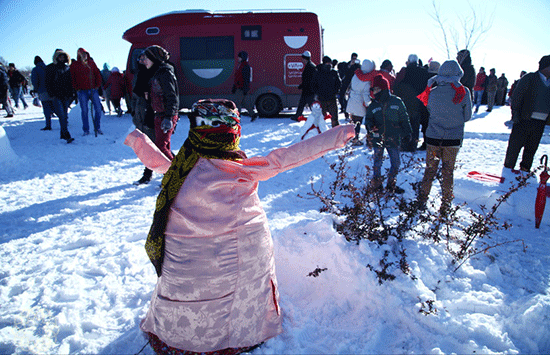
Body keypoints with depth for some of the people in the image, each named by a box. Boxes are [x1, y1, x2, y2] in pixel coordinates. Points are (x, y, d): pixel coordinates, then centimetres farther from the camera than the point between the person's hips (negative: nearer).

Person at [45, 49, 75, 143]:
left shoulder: (67, 68, 13)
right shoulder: (50, 68, 2)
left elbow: (71, 81, 18)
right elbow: (48, 83, 1)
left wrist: (72, 94, 9)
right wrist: (51, 95, -8)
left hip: (66, 96, 4)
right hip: (56, 96, -4)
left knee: (66, 115, 6)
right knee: (62, 116, -13)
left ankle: (63, 134, 17)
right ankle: (67, 136, -19)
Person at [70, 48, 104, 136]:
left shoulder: (91, 62, 10)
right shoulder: (74, 65, 4)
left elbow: (97, 74, 12)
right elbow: (72, 78, 4)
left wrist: (98, 85, 2)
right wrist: (77, 88, -6)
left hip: (93, 90, 2)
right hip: (82, 91, -2)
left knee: (98, 109, -2)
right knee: (84, 111, 1)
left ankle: (97, 128, 12)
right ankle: (86, 130, 10)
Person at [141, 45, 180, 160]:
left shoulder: (165, 73, -13)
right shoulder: (156, 73, 17)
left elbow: (171, 97, -20)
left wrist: (168, 118, -26)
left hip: (166, 116, -10)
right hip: (159, 116, 10)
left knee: (160, 146, -11)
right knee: (164, 147, 14)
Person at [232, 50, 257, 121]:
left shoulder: (245, 66, -12)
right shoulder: (240, 65, 19)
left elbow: (247, 79, -18)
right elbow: (237, 78, 23)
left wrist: (245, 89, -21)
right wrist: (234, 87, 23)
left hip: (242, 89, -10)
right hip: (239, 88, 10)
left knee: (237, 103, -8)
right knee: (245, 102, 12)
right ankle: (253, 115, 19)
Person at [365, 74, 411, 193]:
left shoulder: (397, 102, 0)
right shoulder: (373, 105, 3)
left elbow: (404, 119, 7)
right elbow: (368, 119, 9)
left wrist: (407, 133, 7)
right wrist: (370, 126, -13)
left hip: (393, 138, 0)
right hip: (378, 138, 0)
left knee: (396, 162, 6)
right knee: (378, 161, 7)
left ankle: (391, 184, 23)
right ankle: (376, 182, 24)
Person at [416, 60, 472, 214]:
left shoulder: (433, 92, -5)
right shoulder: (463, 92, -8)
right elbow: (467, 116, 1)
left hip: (433, 137, 1)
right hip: (453, 138, -1)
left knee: (430, 170, 12)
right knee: (448, 172, 11)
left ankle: (422, 201, 18)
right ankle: (446, 205, 18)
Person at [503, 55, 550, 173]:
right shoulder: (529, 78, -4)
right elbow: (516, 97, -6)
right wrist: (515, 115, -12)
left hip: (541, 123, 6)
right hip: (525, 119, -5)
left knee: (532, 148, 12)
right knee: (515, 145, 0)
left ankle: (525, 169, 24)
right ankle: (508, 168, 14)